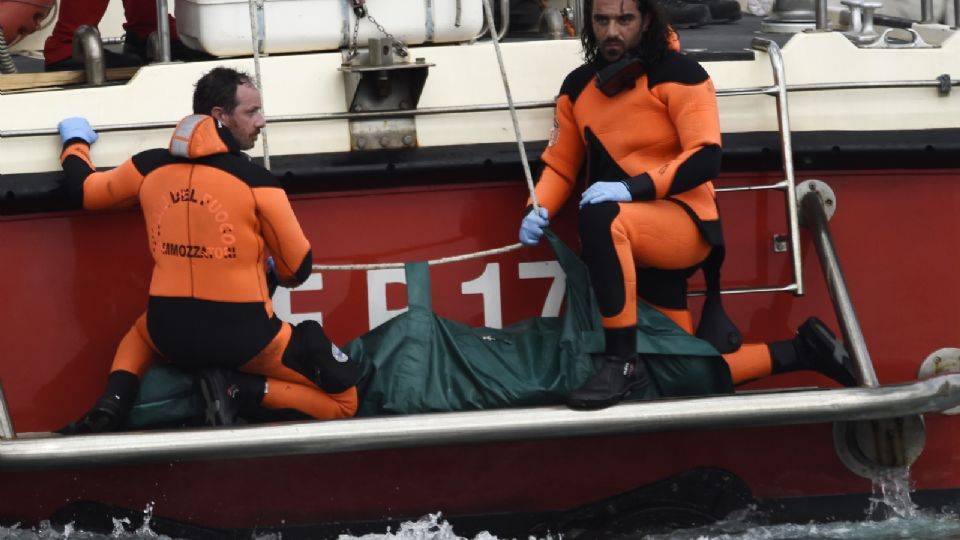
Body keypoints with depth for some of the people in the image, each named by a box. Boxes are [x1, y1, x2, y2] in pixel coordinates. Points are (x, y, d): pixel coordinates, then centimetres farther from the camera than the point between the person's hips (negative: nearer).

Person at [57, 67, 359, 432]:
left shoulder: (150, 167, 2)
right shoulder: (256, 181, -10)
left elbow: (84, 190, 19)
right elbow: (298, 268, -3)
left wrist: (75, 142, 41)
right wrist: (273, 269, 23)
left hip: (169, 335, 4)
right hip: (243, 337, -4)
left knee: (141, 332, 40)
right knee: (343, 400, 7)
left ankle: (113, 402, 10)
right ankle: (240, 389, -11)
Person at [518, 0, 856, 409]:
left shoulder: (677, 73, -8)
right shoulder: (578, 87, 10)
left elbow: (705, 160, -17)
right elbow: (560, 165, 14)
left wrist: (633, 187, -29)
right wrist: (539, 211, -8)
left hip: (685, 223, -7)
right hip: (634, 245, 7)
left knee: (599, 218, -39)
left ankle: (622, 362, -33)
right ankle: (800, 350, 22)